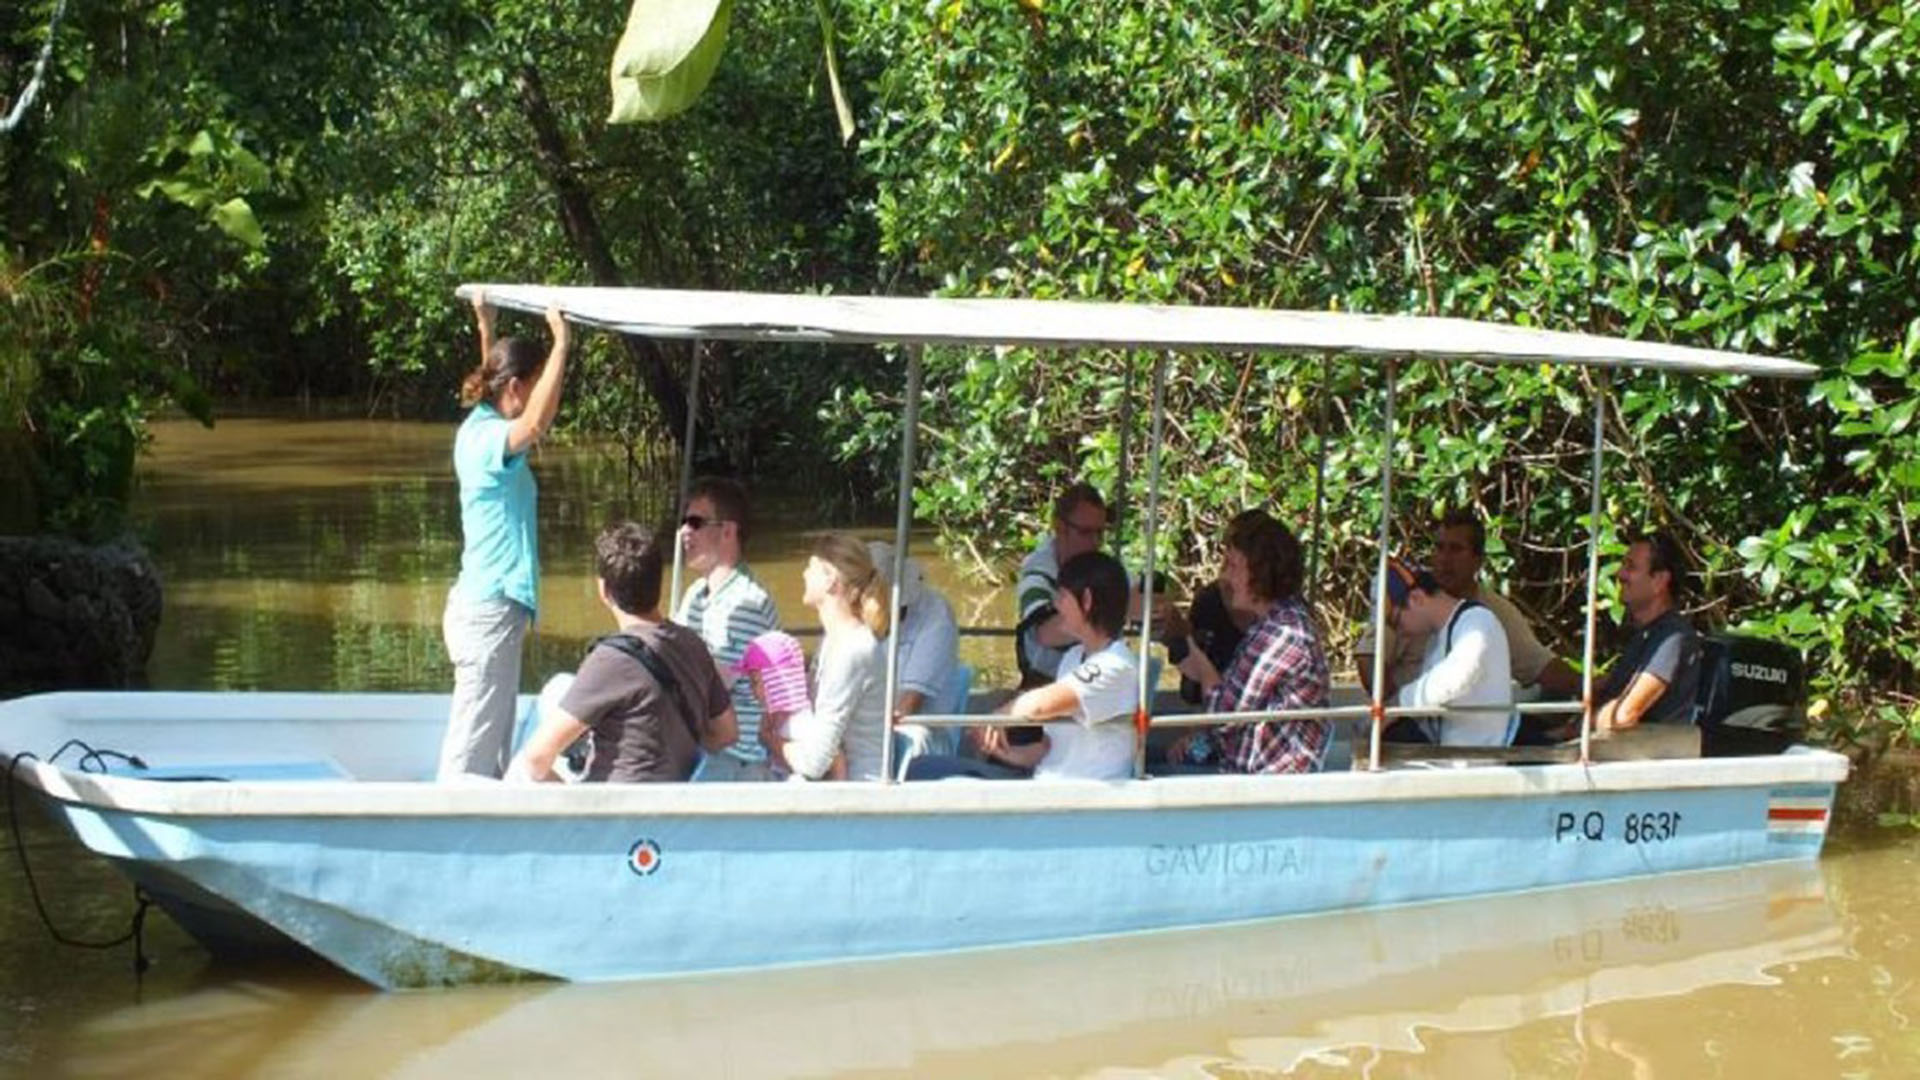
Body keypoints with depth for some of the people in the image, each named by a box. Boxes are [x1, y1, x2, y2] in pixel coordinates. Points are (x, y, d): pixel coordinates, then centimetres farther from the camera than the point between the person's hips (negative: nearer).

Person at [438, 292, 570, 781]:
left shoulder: (479, 427, 11)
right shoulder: (488, 439, -16)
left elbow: (491, 379, 34)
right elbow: (535, 423, -38)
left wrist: (486, 329, 36)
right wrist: (561, 344, -34)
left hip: (481, 605, 10)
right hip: (491, 610, -10)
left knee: (491, 744, 15)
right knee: (472, 757, -8)